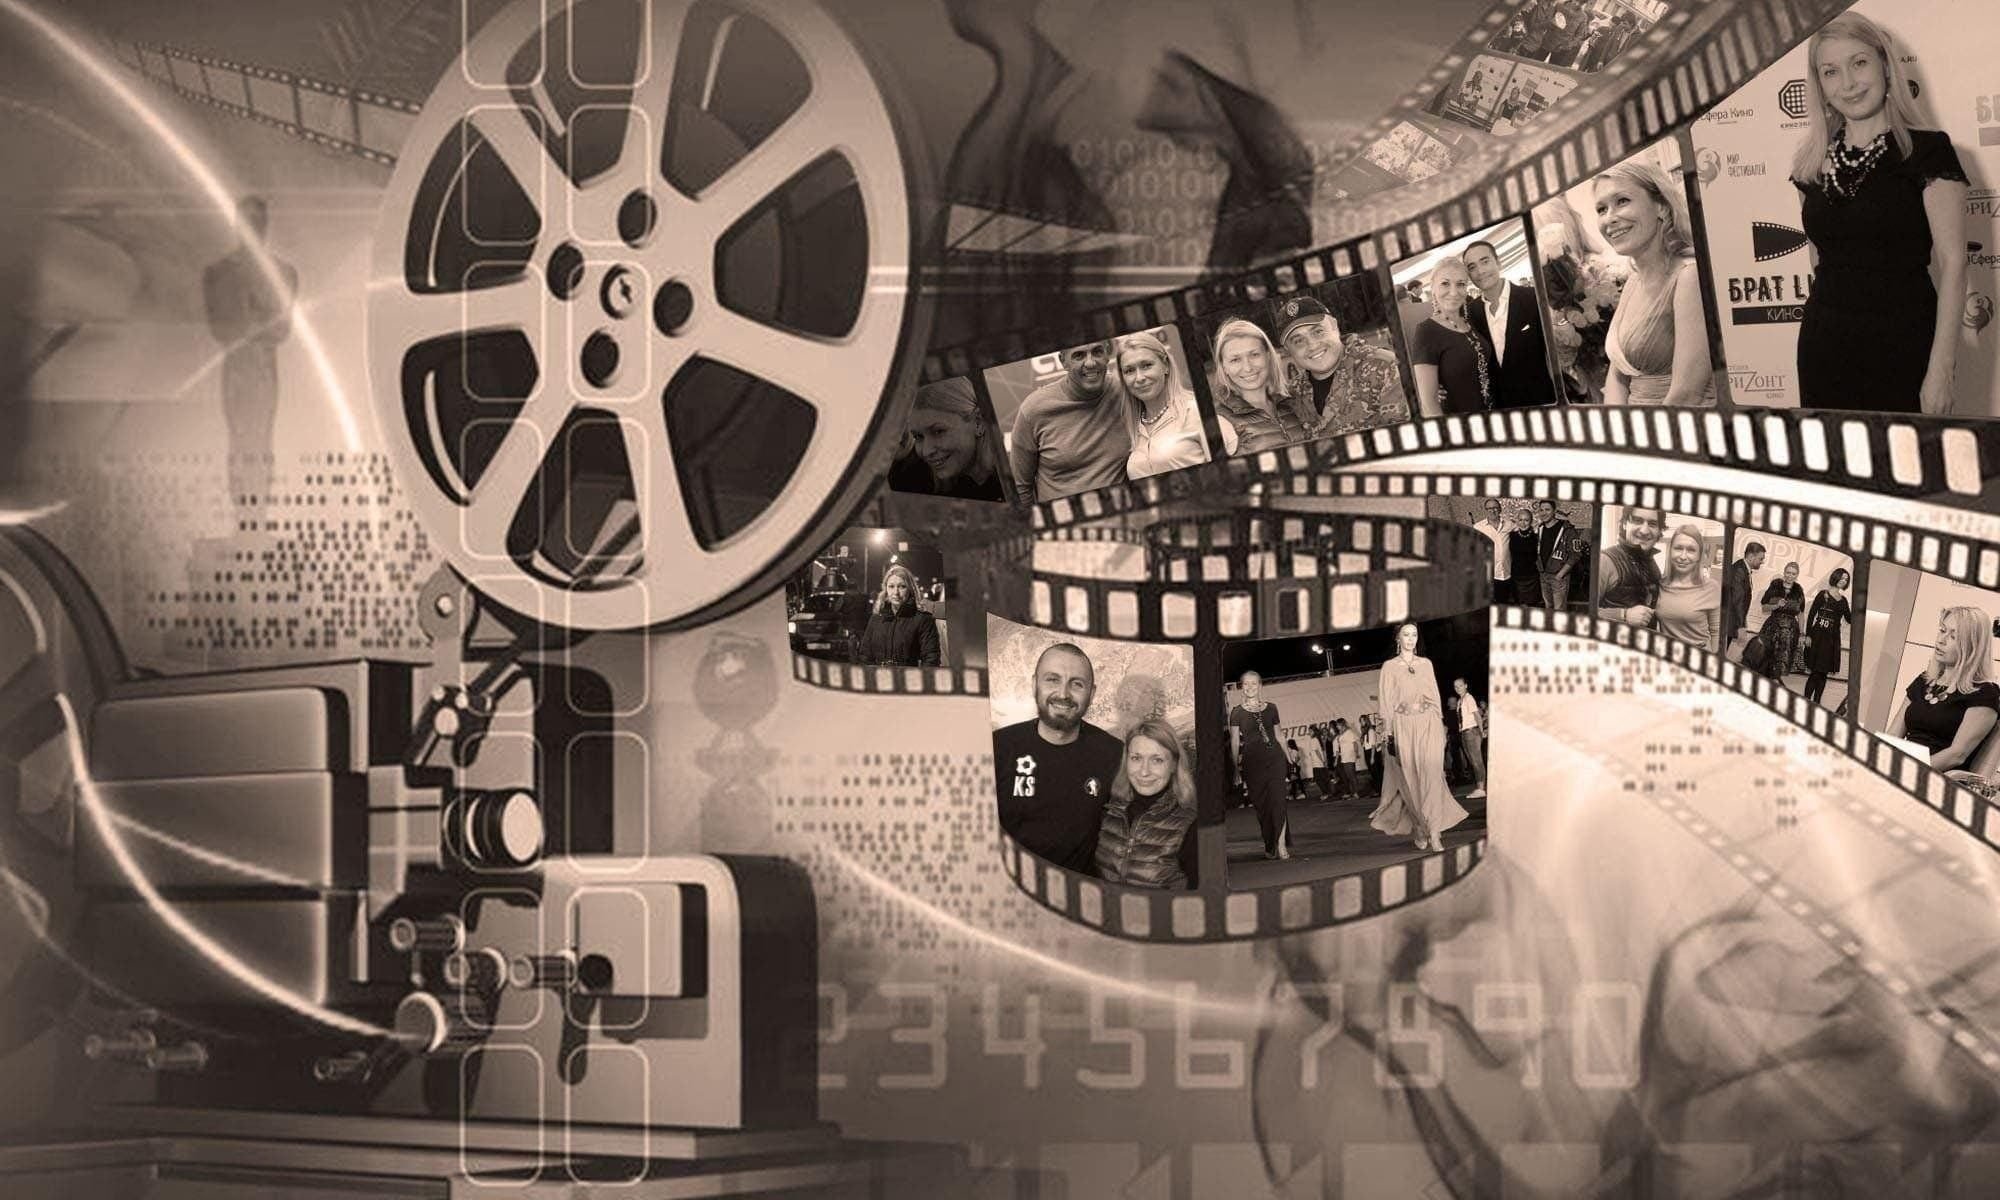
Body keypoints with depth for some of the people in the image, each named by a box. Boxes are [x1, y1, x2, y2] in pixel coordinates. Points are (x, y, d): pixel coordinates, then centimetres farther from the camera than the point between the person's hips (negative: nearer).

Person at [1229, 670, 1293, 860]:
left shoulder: (1271, 708, 10)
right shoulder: (1237, 712, 4)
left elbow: (1278, 735, 16)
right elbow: (1234, 742, 3)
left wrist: (1288, 757, 14)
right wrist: (1236, 768, -1)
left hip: (1274, 758, 1)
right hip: (1251, 762, -1)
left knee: (1277, 800, -13)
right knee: (1260, 804, 3)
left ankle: (1280, 843, -16)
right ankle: (1270, 846, 13)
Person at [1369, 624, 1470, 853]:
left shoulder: (1426, 664, 13)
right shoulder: (1389, 667, 5)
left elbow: (1435, 697, 14)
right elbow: (1386, 703, 1)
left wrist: (1439, 727, 5)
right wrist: (1390, 734, -7)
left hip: (1428, 724, 1)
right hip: (1404, 725, -1)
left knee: (1431, 776, -10)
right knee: (1410, 780, 0)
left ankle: (1433, 832, -15)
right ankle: (1419, 828, 13)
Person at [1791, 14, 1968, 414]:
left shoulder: (1926, 152, -3)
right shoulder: (1812, 165, 10)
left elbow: (1952, 262, -9)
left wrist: (1941, 370, -15)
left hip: (1902, 345, -4)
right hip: (1824, 347, 4)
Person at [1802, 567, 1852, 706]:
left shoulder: (1843, 600, 13)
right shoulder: (1823, 594, -2)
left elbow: (1850, 620, 12)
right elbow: (1811, 615, -6)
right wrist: (1808, 635, -12)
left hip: (1833, 639, 5)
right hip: (1819, 636, -5)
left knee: (1823, 672, 6)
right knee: (1815, 671, -9)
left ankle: (1816, 701, 11)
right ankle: (1806, 699, -3)